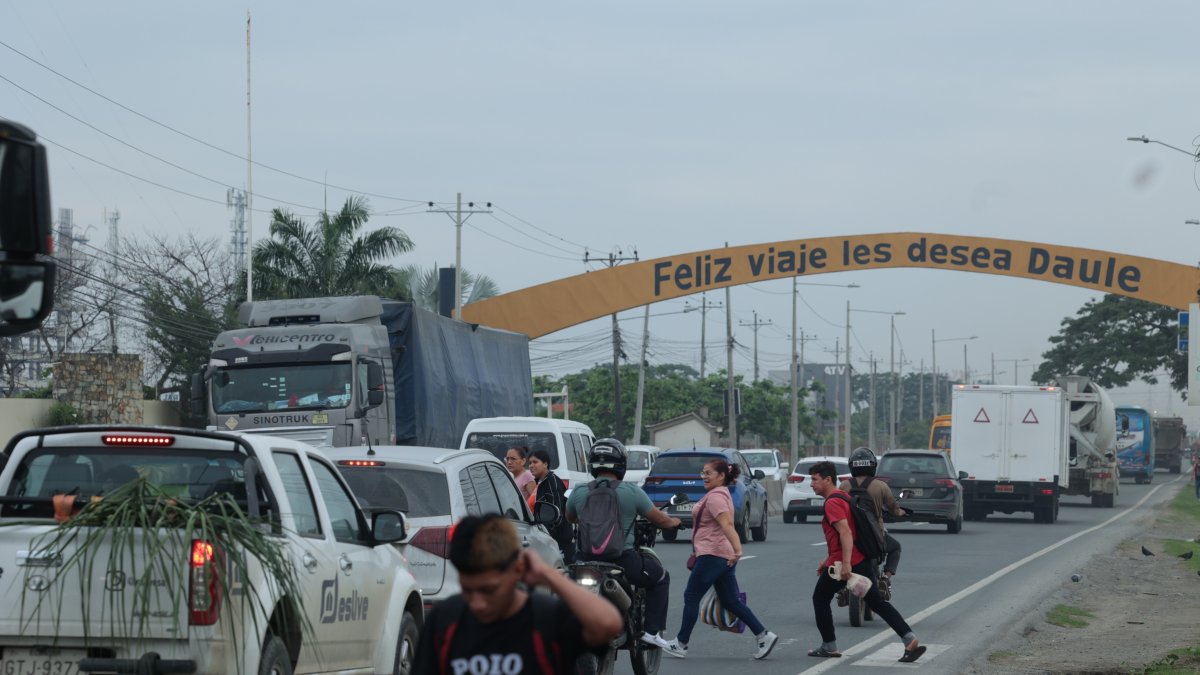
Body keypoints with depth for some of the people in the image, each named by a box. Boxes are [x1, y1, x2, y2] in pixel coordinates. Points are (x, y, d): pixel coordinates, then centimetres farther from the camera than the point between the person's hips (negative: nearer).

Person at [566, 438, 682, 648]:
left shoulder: (579, 492, 1)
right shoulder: (632, 492, -6)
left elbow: (570, 518, 22)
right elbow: (661, 520, 6)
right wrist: (675, 522, 30)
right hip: (624, 558, -3)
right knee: (660, 578, 23)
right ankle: (651, 630, 15)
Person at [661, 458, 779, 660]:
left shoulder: (715, 497, -14)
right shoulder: (721, 494, 18)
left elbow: (727, 524, -29)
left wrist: (737, 549, -41)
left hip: (713, 556, -10)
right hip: (724, 557, 10)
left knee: (691, 597, 0)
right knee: (730, 601, 10)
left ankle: (681, 644, 7)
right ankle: (763, 635, 3)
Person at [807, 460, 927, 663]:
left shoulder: (832, 502, -13)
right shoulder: (843, 497, 20)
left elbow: (845, 533, -25)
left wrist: (845, 563, -32)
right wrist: (827, 560, 31)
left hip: (842, 564, -9)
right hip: (862, 560, 9)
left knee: (820, 599, 10)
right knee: (877, 603, 5)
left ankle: (829, 646, 14)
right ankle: (910, 640, -7)